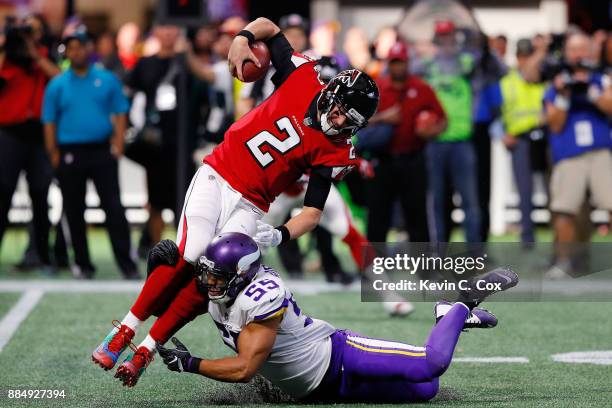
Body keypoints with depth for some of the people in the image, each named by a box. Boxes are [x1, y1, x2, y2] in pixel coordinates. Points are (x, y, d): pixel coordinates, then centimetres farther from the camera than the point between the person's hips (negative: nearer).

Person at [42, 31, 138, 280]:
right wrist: (53, 154, -2)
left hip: (102, 151, -1)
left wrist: (118, 143, -5)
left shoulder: (107, 80, 6)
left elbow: (120, 113, 6)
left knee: (113, 207, -6)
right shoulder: (57, 86, 5)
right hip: (70, 154, 1)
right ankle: (82, 264, 14)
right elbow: (49, 122, 5)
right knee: (74, 211, 5)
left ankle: (126, 264, -7)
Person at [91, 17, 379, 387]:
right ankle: (124, 332, -7)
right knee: (189, 256, -20)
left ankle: (146, 350, -7)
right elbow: (268, 26, 6)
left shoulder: (335, 153, -6)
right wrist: (243, 38, -14)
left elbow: (313, 213, -9)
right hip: (217, 176, -1)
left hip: (249, 207, 1)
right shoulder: (303, 78, -6)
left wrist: (281, 235, -27)